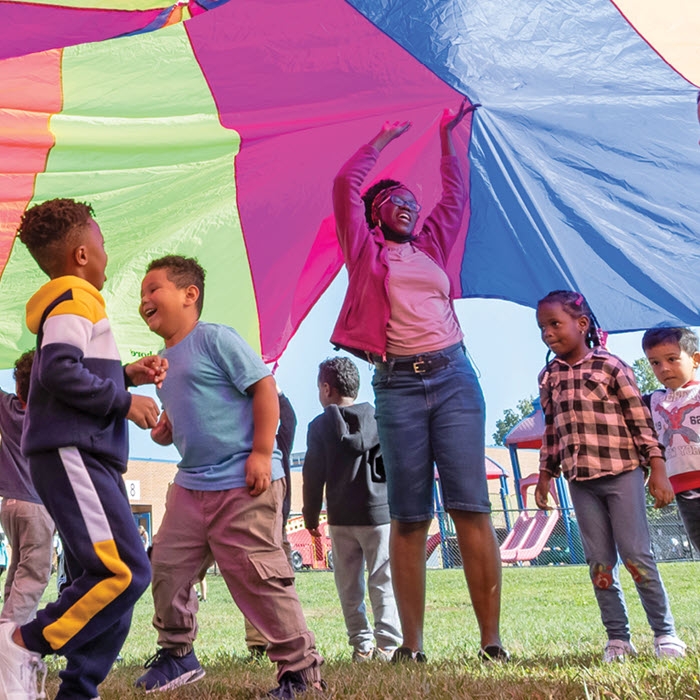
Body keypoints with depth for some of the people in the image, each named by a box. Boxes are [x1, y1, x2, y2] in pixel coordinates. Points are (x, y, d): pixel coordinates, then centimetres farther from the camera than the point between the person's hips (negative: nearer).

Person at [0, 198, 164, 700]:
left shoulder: (74, 302, 25)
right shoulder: (75, 298, -6)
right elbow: (58, 371, -21)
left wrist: (128, 375, 18)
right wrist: (125, 402, -14)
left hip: (88, 458, 11)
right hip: (71, 453, -11)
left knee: (105, 579, 8)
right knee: (125, 571, -19)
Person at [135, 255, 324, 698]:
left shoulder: (214, 337, -8)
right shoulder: (165, 361, 18)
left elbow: (264, 387, -13)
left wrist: (261, 452, -18)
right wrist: (161, 431, 4)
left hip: (243, 484, -9)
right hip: (191, 484, 9)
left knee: (257, 576, -7)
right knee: (167, 565, 9)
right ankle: (177, 654, 28)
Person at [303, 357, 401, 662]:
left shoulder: (320, 425, 0)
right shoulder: (377, 418, 2)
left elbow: (313, 474, 0)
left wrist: (310, 516, 9)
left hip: (341, 517, 0)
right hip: (379, 512, 0)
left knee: (349, 586, 10)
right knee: (382, 582, 1)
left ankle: (362, 644, 9)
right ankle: (388, 644, -5)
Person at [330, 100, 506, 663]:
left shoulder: (432, 247, 23)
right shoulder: (366, 252, 13)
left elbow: (455, 197, 31)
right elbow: (346, 186, 7)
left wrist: (447, 136, 36)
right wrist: (382, 141, 18)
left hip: (453, 377, 2)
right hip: (397, 385, -2)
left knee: (470, 505, -8)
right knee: (410, 515, -2)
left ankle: (492, 639, -7)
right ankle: (411, 646, 2)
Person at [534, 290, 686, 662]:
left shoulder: (610, 366, -4)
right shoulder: (549, 376, 9)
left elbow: (641, 419, -4)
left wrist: (657, 469, -8)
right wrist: (544, 475, 13)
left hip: (622, 472, -4)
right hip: (581, 480, 4)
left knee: (636, 555, -3)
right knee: (599, 561, 6)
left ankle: (665, 633, 9)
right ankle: (617, 638, 14)